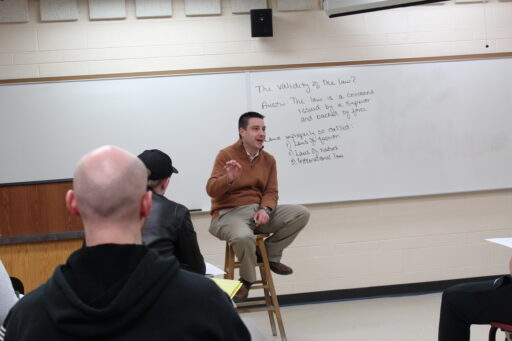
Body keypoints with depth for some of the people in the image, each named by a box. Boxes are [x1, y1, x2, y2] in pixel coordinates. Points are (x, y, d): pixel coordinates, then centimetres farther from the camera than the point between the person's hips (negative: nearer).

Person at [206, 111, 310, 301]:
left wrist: (265, 209, -18)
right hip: (229, 214, -5)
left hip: (258, 212, 5)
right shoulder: (226, 155, -4)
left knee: (301, 214, -14)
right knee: (244, 236, -41)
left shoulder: (269, 160, 11)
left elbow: (271, 192, 5)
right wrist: (229, 179, -33)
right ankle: (247, 279, -9)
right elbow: (211, 190, -12)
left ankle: (271, 255, 2)